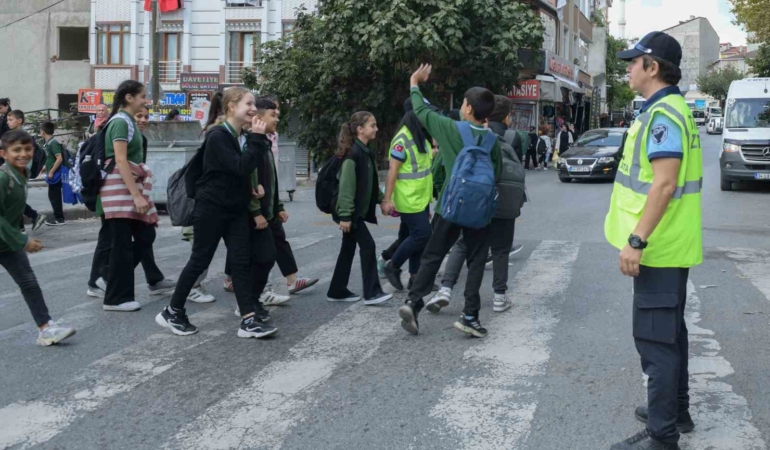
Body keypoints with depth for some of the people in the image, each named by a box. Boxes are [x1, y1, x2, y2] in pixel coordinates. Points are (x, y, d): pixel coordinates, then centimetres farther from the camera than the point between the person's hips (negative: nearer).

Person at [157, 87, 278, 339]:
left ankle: (249, 320, -2)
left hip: (237, 210, 7)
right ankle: (172, 312, 16)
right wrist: (257, 138, -22)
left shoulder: (243, 137, 9)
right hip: (211, 208, -7)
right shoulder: (217, 136, -16)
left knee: (241, 261, 0)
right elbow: (241, 167, -26)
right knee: (199, 261, 1)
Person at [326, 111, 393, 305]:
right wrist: (345, 215, -23)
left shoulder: (366, 152, 11)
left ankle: (337, 291, 20)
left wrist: (381, 200, 11)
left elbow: (371, 182, 20)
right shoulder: (353, 153, -18)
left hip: (359, 210, 9)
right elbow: (346, 186, -21)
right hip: (351, 212, -9)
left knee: (349, 249, 12)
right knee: (368, 245, -9)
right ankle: (371, 293, -4)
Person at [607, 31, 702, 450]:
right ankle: (676, 411, 31)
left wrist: (635, 240, -26)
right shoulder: (671, 109, 14)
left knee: (655, 338, -5)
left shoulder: (662, 114, -19)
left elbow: (664, 183, -26)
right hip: (670, 244, 11)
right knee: (670, 331, 19)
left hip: (658, 247, -11)